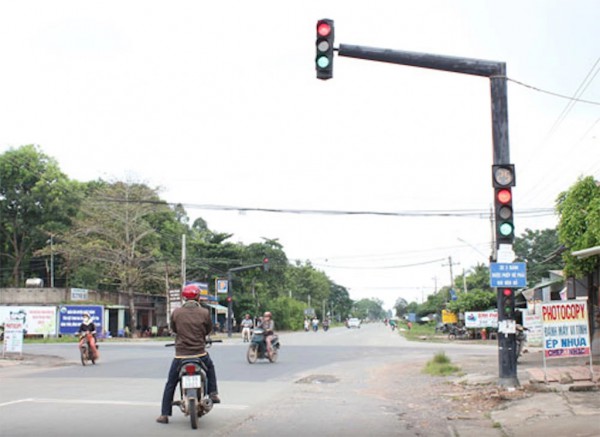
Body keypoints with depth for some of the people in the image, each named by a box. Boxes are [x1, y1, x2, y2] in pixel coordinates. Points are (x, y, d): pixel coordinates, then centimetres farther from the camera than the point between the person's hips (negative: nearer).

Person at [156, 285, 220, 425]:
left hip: (181, 354, 0)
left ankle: (164, 414, 11)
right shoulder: (204, 312, -6)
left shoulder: (176, 312, -5)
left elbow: (173, 329, 10)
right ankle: (213, 393, 24)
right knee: (210, 368, 33)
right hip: (200, 353, 1)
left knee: (170, 384, 12)